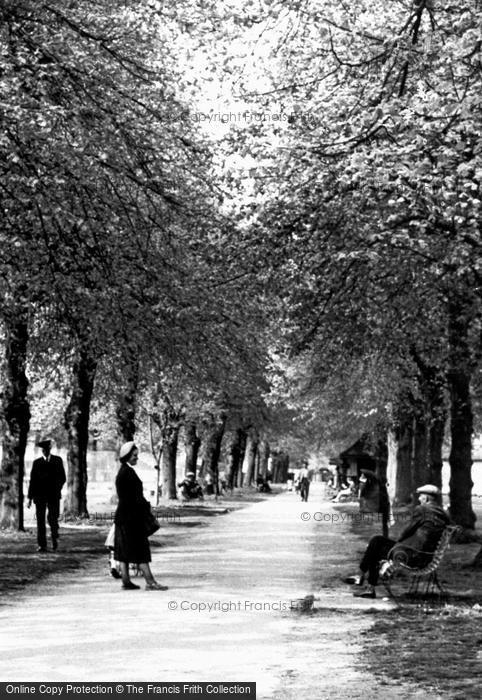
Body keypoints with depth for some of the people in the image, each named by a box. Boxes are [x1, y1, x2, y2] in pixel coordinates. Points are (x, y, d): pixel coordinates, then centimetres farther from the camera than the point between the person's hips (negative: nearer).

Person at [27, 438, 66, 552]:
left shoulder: (57, 460, 8)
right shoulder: (37, 462, 10)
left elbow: (62, 478, 8)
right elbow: (32, 480, 9)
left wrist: (57, 488, -8)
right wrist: (30, 498, 4)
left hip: (53, 495, -1)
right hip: (40, 495, 1)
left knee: (52, 518, -10)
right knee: (40, 520, -2)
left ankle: (54, 537, 16)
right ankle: (42, 545, 1)